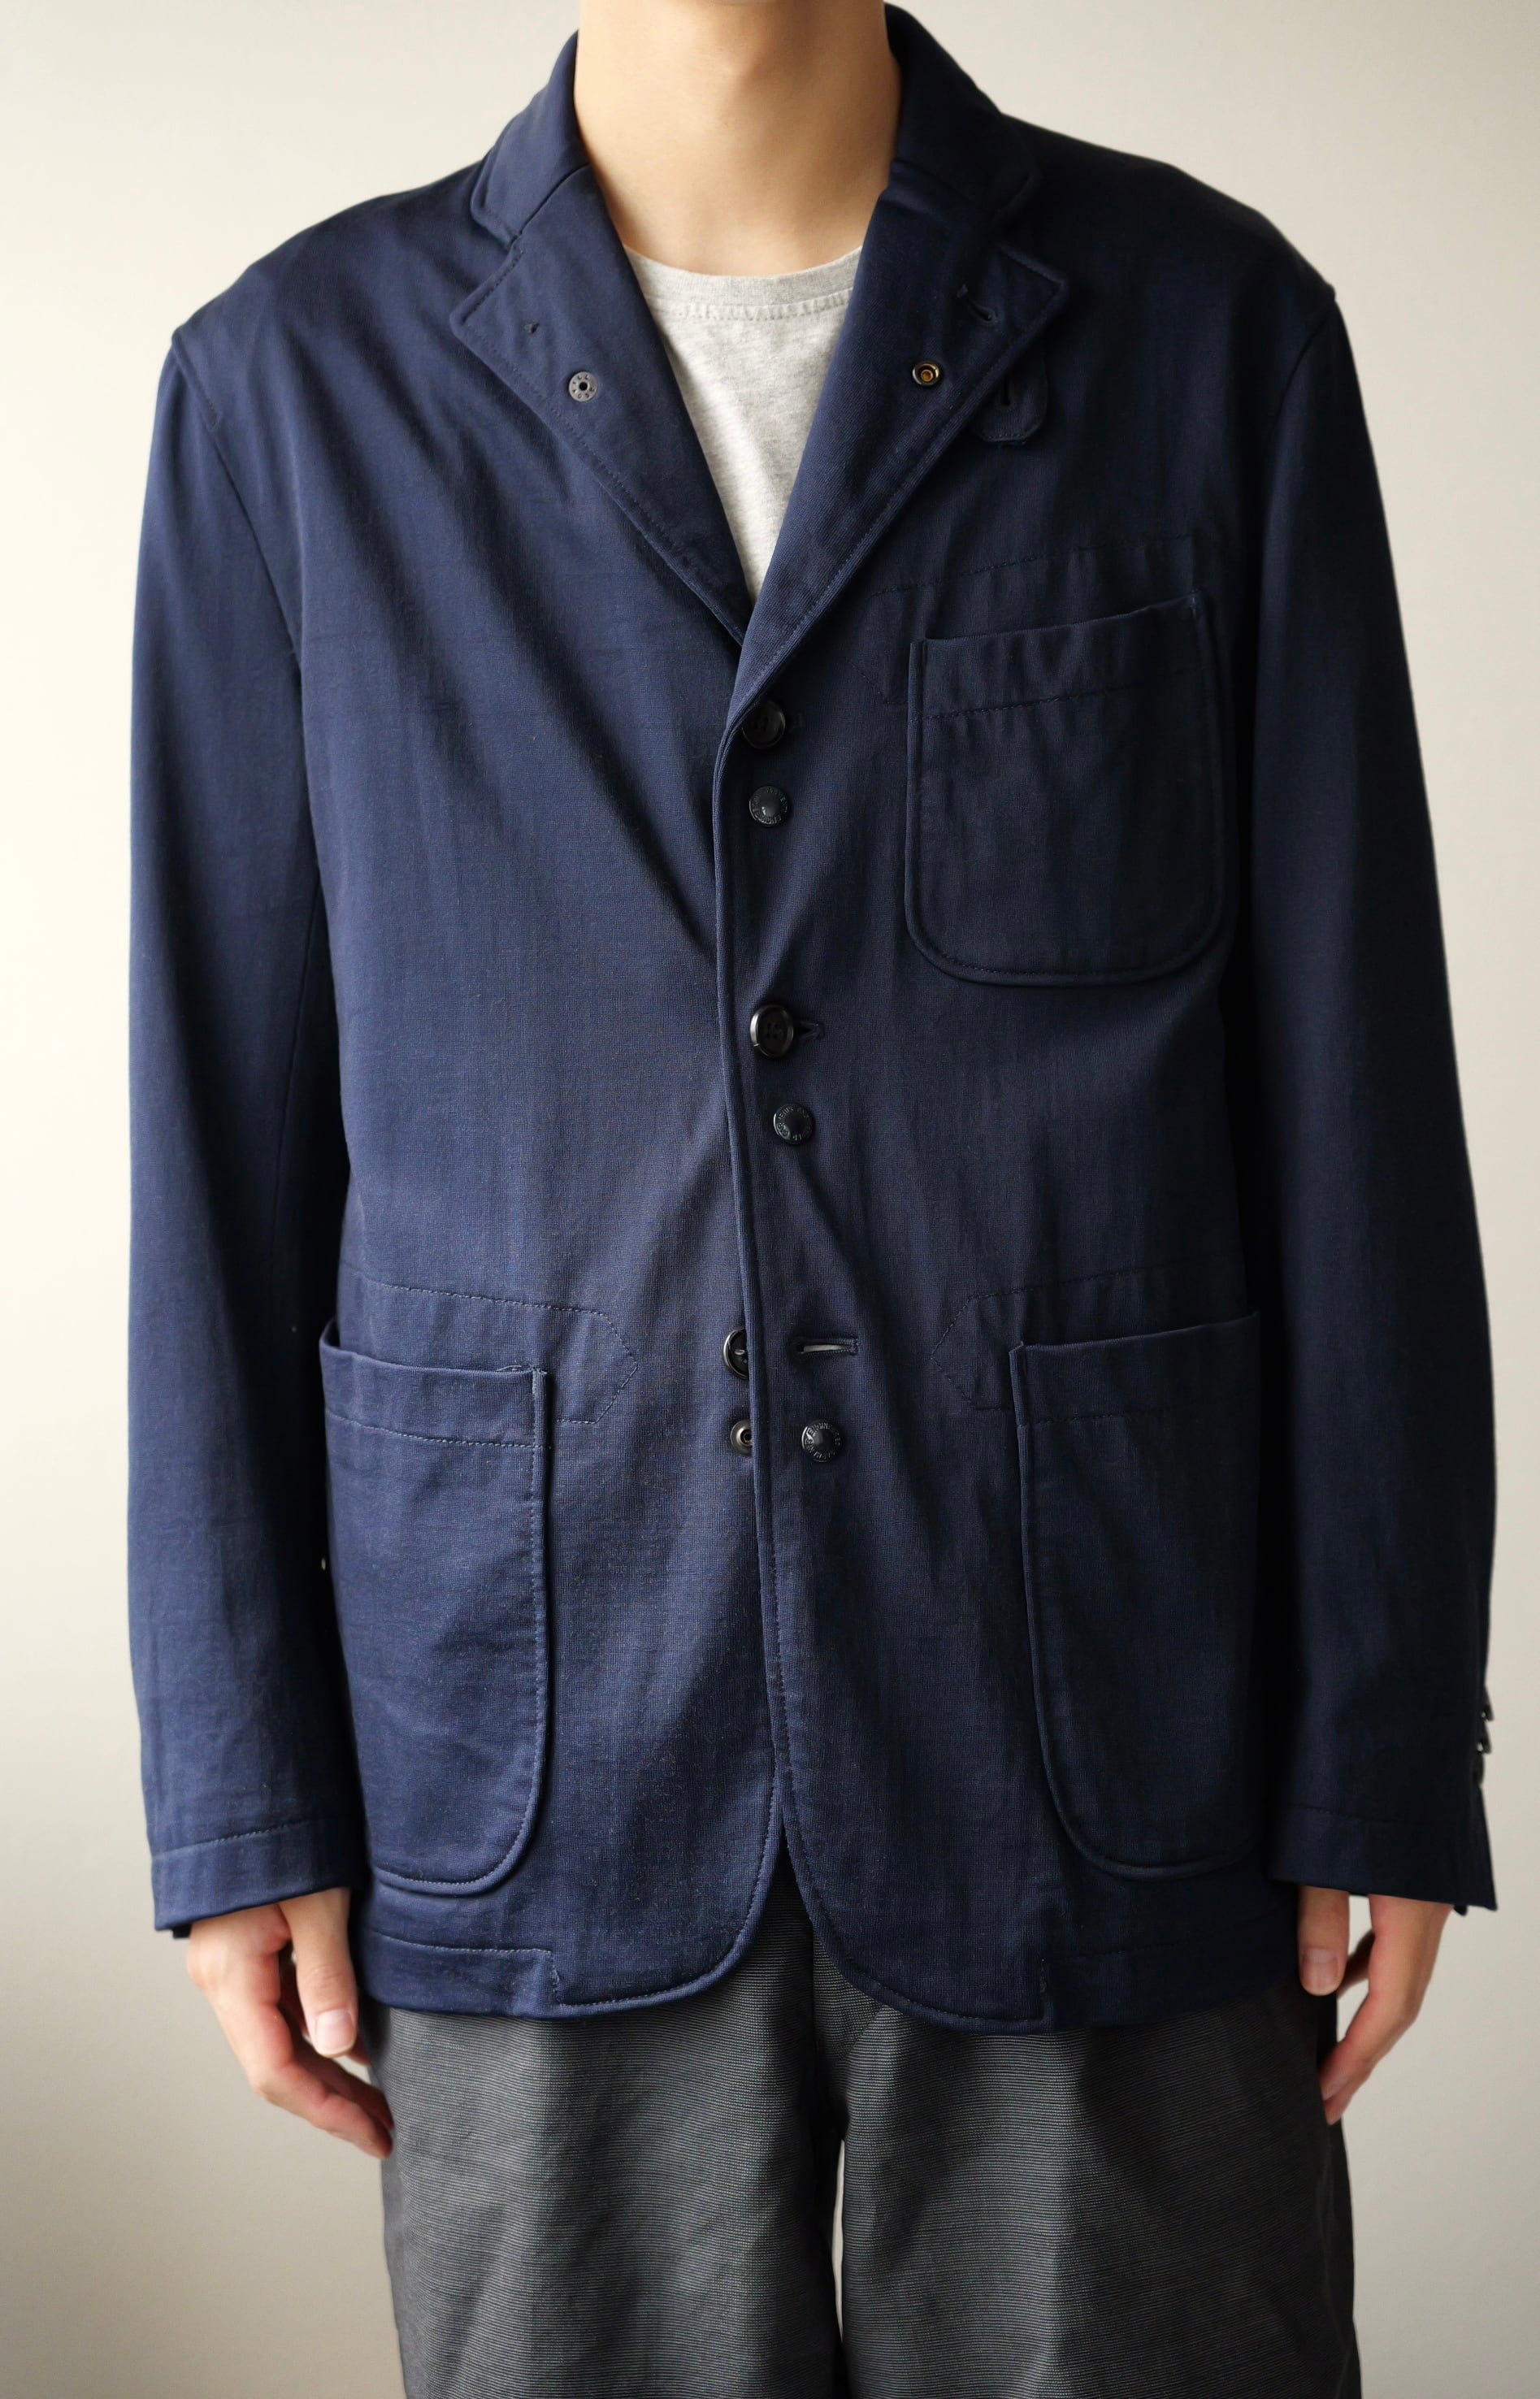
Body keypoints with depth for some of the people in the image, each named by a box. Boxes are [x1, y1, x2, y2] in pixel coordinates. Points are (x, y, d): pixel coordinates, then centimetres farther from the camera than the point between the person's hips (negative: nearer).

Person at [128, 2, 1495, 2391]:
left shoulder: (1217, 328, -1)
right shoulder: (300, 380, 1)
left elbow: (1348, 1064, -1)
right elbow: (236, 1111, 2)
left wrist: (1391, 1749, -2)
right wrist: (243, 1794, 0)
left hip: (1096, 1724, 0)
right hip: (549, 1735, 1)